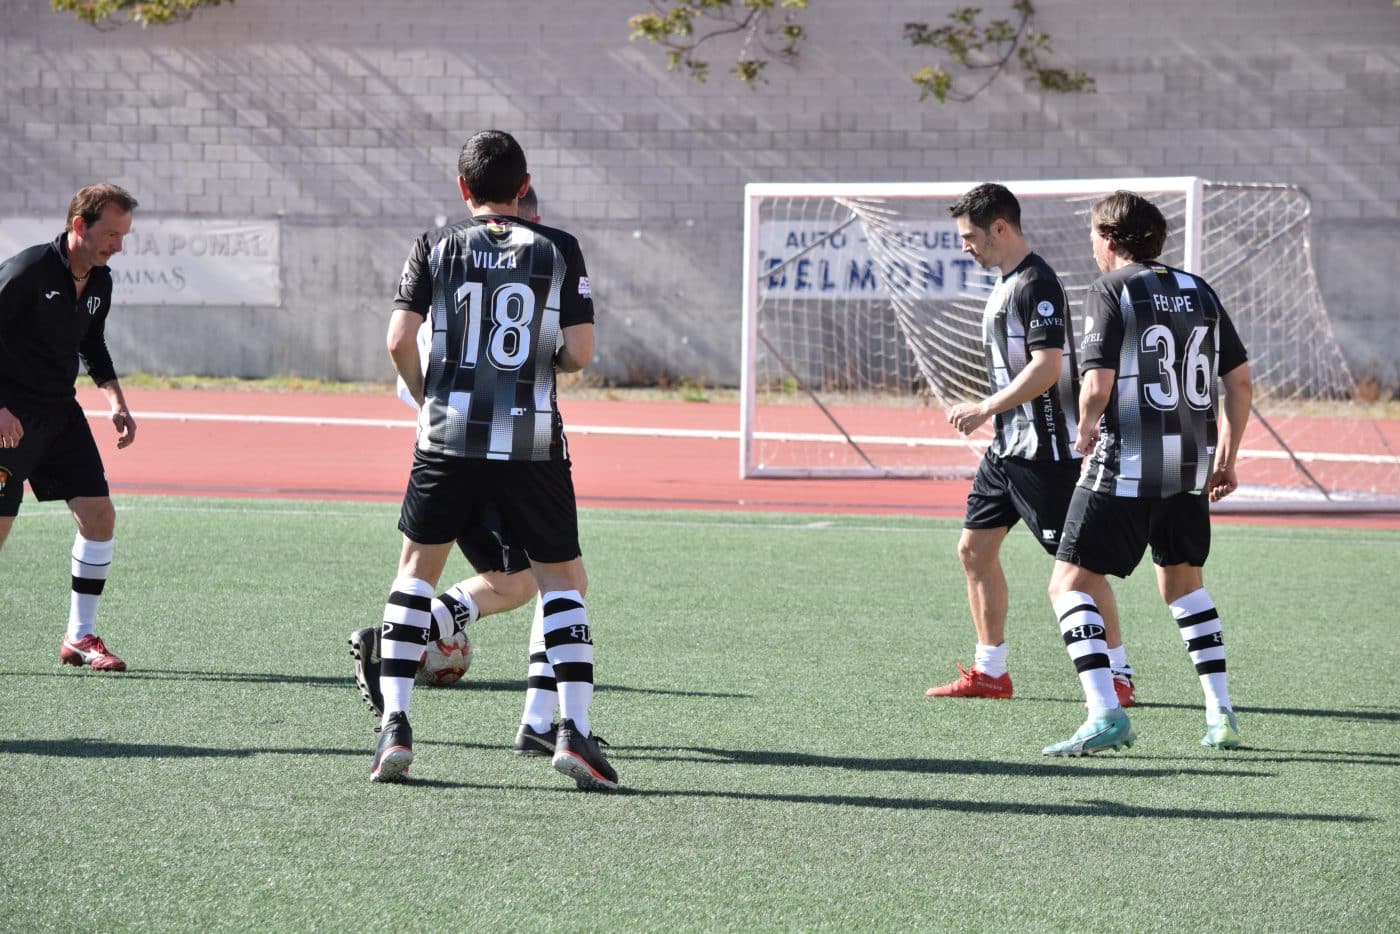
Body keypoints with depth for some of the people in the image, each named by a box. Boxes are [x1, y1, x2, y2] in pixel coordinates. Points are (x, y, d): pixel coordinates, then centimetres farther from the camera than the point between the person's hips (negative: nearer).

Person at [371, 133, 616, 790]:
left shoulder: (436, 247, 4)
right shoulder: (558, 250, 3)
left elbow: (400, 341, -4)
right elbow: (579, 353, -2)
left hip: (448, 437, 1)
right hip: (533, 442, -1)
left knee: (416, 569, 15)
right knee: (561, 580, 10)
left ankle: (394, 728, 5)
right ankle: (574, 729, -4)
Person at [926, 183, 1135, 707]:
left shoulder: (1036, 284, -16)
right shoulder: (1007, 283, 14)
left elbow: (1047, 367, -24)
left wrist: (986, 408, -23)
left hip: (1045, 451, -10)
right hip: (1009, 447, 10)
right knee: (975, 548, 9)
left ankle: (1119, 674, 1)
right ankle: (989, 672, 15)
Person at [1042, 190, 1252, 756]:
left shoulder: (1111, 291, -6)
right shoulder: (1200, 292, 12)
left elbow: (1097, 388, -14)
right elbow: (1240, 381, 12)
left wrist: (1084, 435, 6)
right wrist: (1226, 459, 20)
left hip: (1126, 463, -6)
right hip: (1191, 465, 6)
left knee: (1069, 584, -2)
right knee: (1182, 582, 26)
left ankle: (1105, 714, -19)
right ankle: (1221, 715, 20)